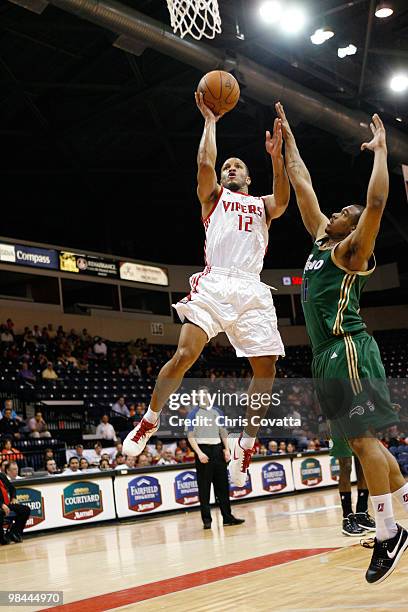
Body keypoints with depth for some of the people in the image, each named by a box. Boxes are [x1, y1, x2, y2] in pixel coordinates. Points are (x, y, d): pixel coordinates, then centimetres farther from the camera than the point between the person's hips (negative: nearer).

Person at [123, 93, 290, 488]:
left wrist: (276, 158, -9)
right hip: (214, 284, -2)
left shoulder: (262, 205, 26)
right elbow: (205, 164, 2)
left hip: (252, 289, 3)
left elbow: (283, 201, 2)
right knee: (184, 355, -18)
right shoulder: (214, 196, 21)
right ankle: (149, 421, 3)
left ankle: (246, 443, 9)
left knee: (266, 369, -6)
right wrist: (211, 121, 11)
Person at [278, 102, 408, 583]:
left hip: (348, 350, -9)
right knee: (359, 440, 11)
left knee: (363, 438, -9)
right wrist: (287, 138, 23)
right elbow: (302, 183, 22)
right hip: (327, 355, 9)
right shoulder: (320, 238, 19)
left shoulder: (352, 250, -2)